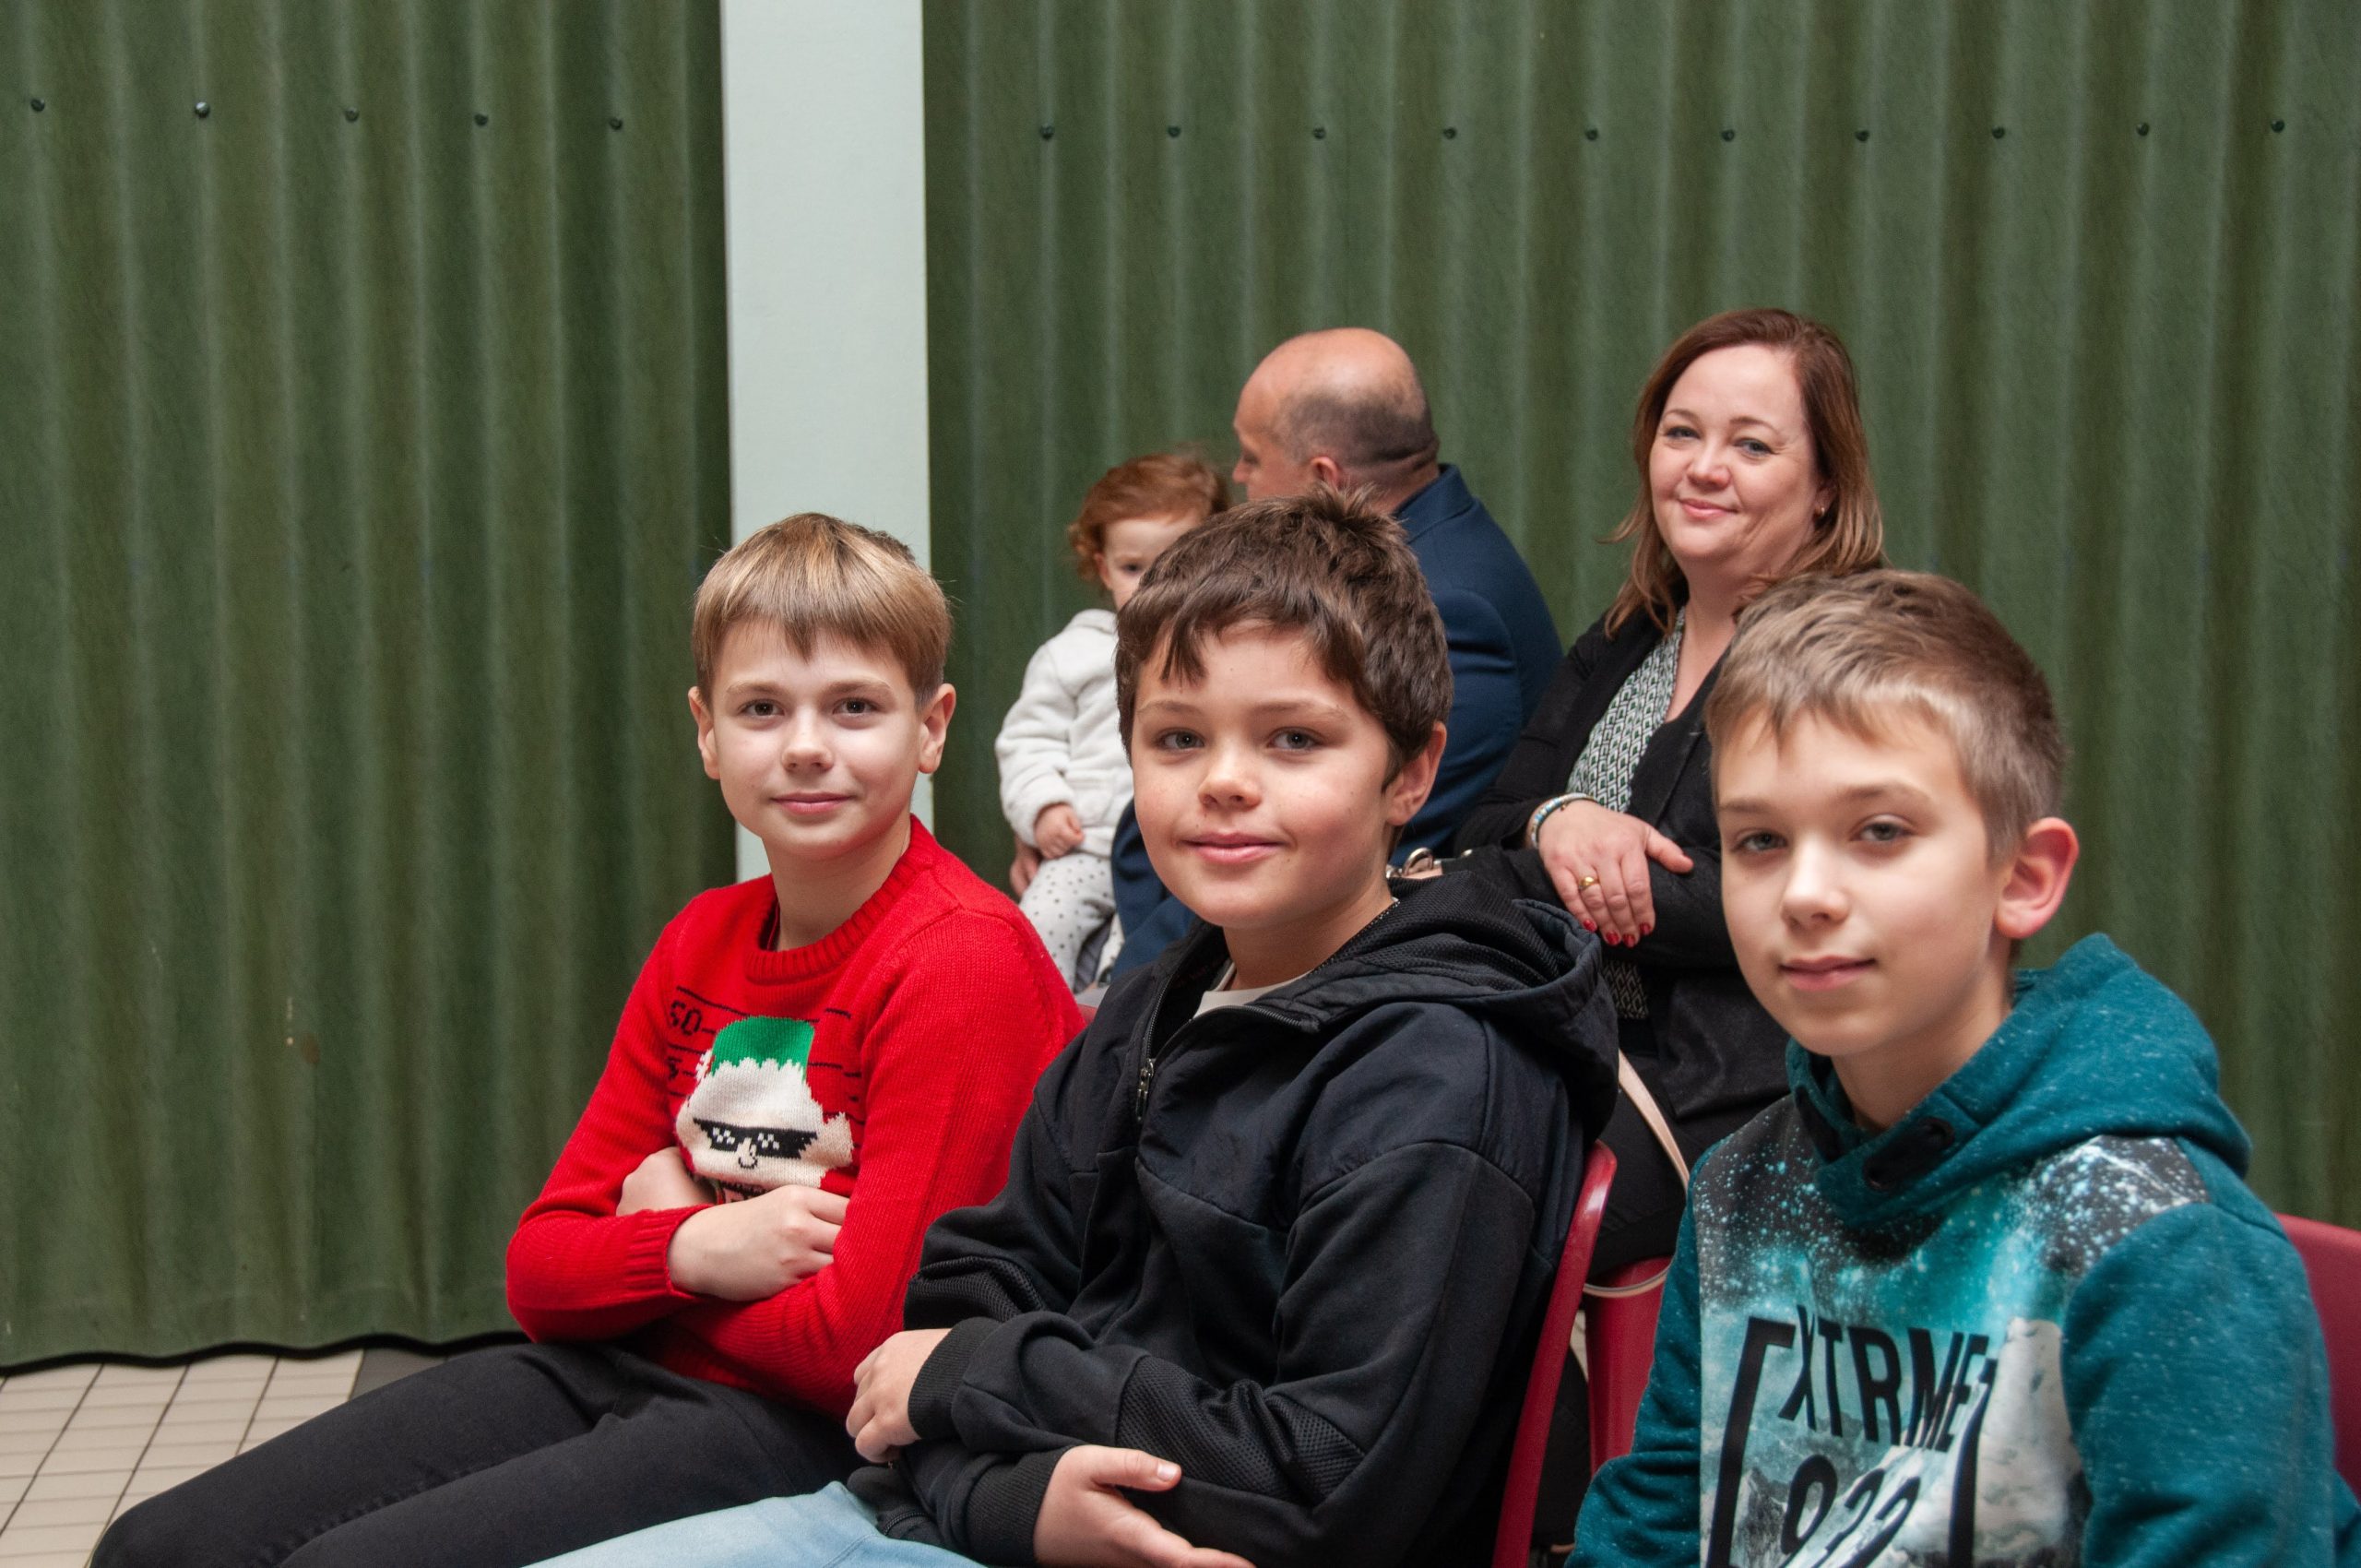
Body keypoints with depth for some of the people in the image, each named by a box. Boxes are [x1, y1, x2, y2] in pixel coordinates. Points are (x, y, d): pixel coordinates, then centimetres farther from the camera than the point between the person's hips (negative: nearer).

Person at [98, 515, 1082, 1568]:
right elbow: (539, 1271, 9)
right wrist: (695, 1248, -12)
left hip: (802, 1433, -7)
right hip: (611, 1369, 8)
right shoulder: (703, 941, 10)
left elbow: (854, 1343, -21)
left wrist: (652, 1221, -4)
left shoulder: (965, 959, -15)